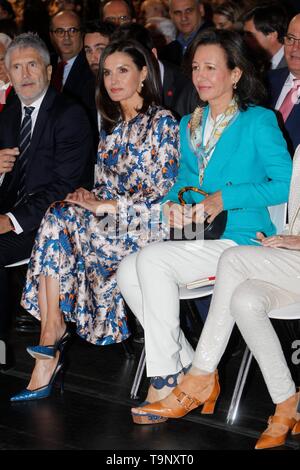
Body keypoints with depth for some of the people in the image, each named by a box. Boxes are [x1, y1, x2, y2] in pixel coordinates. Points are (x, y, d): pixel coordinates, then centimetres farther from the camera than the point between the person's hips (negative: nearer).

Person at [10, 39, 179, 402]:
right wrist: (89, 197, -3)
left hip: (145, 225, -6)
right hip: (110, 217, 6)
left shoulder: (162, 123, -2)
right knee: (57, 216, -26)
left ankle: (52, 335, -18)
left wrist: (108, 206, -16)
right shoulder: (111, 125, 20)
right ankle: (50, 345, -31)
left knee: (59, 220, -27)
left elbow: (163, 193, -10)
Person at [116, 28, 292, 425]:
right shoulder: (189, 125, 19)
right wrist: (174, 203, 0)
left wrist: (225, 197, -16)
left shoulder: (258, 121, -2)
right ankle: (188, 368, -9)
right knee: (129, 272, -19)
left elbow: (286, 184, -8)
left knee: (151, 259, -28)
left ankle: (166, 380, -20)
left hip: (242, 240, -7)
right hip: (196, 240, 7)